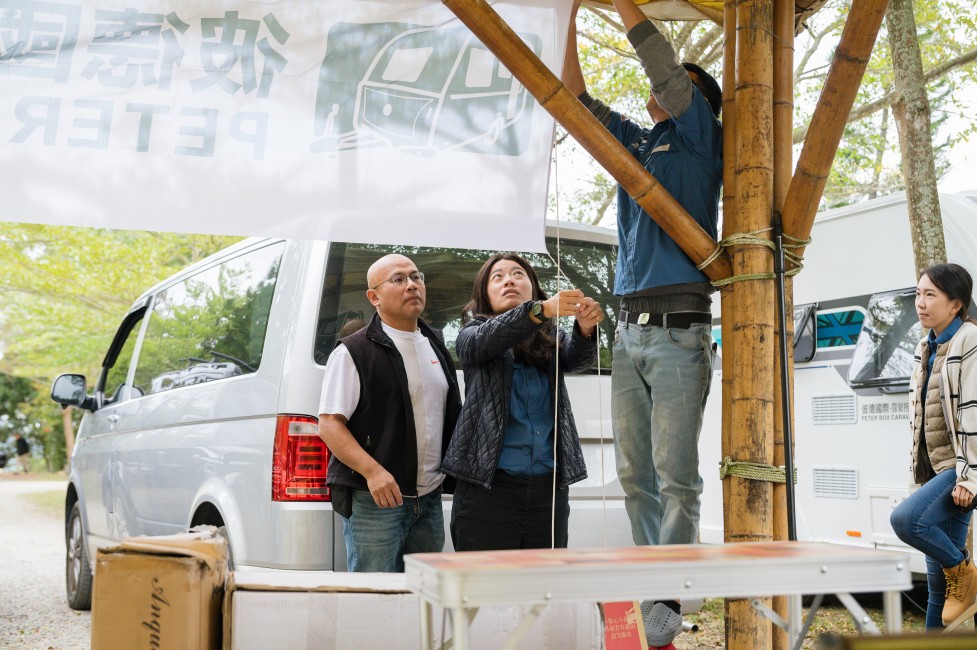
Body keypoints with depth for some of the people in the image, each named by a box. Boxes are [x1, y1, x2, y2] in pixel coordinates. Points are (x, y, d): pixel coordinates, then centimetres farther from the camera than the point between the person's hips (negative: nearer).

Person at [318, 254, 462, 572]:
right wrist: (372, 471, -24)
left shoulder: (436, 348, 15)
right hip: (373, 501, -6)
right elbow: (329, 424, -11)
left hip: (430, 500, 6)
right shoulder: (353, 352, -6)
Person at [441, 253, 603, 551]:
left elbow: (577, 358, -8)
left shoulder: (552, 338, 13)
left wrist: (585, 328, -31)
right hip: (488, 486, -2)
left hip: (549, 488, 3)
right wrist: (541, 309, -33)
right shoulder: (472, 335, 6)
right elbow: (486, 339, -16)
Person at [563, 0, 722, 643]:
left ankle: (668, 611, -3)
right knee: (637, 478, 6)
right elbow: (577, 99, 22)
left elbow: (666, 67, -7)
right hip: (630, 329, 6)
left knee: (676, 479, -7)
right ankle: (650, 598, 13)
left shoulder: (701, 138, 5)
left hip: (680, 330, -6)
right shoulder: (635, 143, 21)